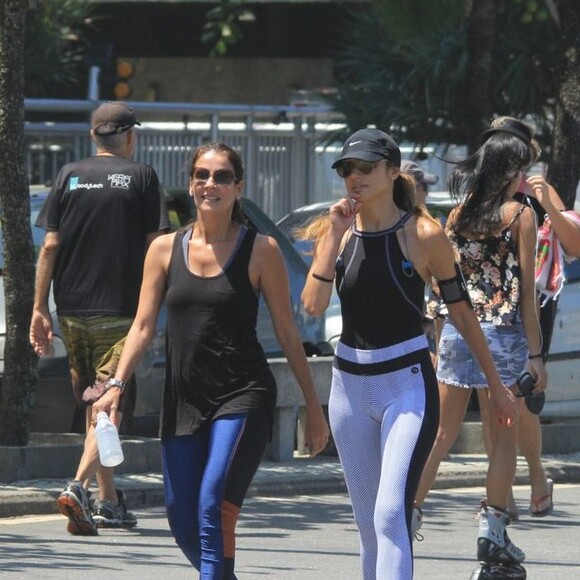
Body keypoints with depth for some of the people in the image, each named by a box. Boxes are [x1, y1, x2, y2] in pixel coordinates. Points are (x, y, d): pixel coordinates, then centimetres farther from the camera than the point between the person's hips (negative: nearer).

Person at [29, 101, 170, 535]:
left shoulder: (70, 175, 6)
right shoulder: (141, 177, -1)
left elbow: (50, 245, 2)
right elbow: (154, 246, -4)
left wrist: (40, 308, 4)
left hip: (72, 311, 4)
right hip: (120, 311, -4)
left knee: (93, 406, 15)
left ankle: (109, 503, 19)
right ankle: (79, 486, -25)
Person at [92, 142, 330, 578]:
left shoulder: (260, 251, 0)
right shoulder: (165, 249, 8)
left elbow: (287, 334, 4)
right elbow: (143, 326, 5)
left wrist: (313, 407, 5)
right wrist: (116, 386, -9)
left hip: (244, 396, -4)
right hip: (183, 401, 4)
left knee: (214, 506, -21)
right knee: (182, 521, 6)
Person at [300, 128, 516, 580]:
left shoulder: (423, 234, -7)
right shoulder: (338, 231, 3)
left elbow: (462, 312, 2)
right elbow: (313, 305, -10)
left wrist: (497, 386, 6)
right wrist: (335, 237, -14)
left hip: (407, 384, -5)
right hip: (350, 385, 5)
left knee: (391, 515, -18)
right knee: (368, 523, 12)